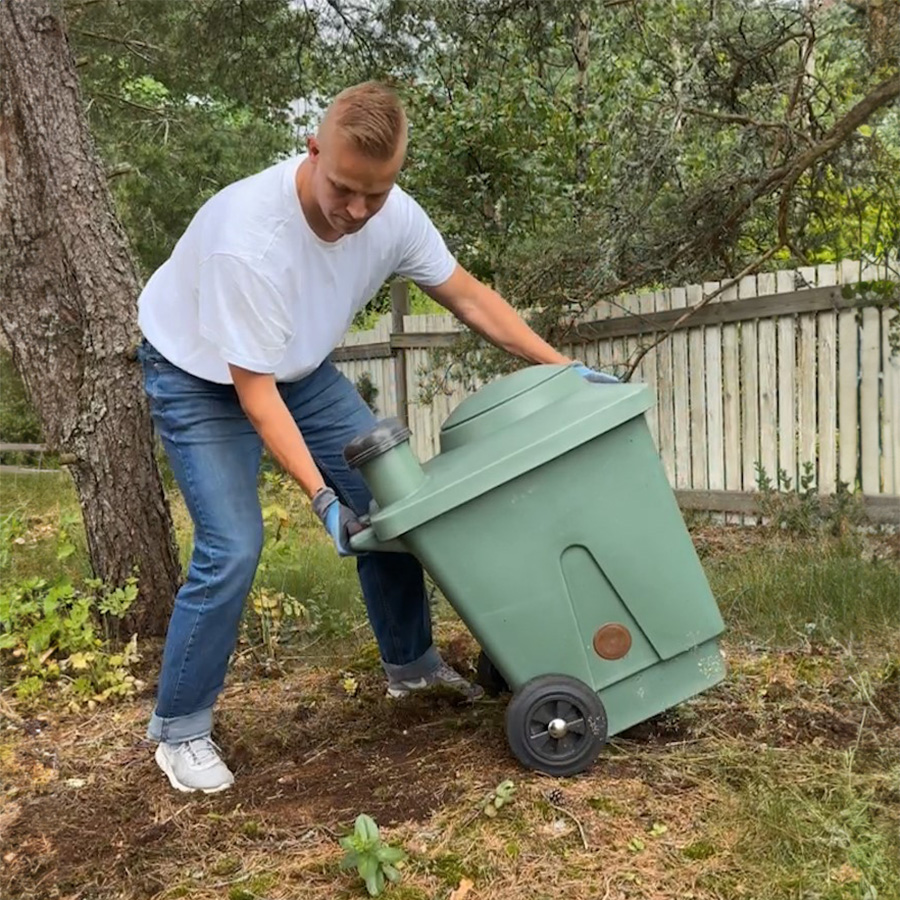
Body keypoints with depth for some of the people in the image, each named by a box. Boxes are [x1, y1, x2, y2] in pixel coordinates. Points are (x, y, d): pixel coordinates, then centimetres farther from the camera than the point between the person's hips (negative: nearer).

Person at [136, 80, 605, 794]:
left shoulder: (393, 214, -20)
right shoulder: (247, 237, -38)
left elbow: (467, 295, -5)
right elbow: (253, 389, -31)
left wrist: (559, 366, -9)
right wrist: (319, 495, -33)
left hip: (300, 367, 6)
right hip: (200, 377, -6)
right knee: (233, 548, -17)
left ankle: (410, 663, 23)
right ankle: (178, 728, 3)